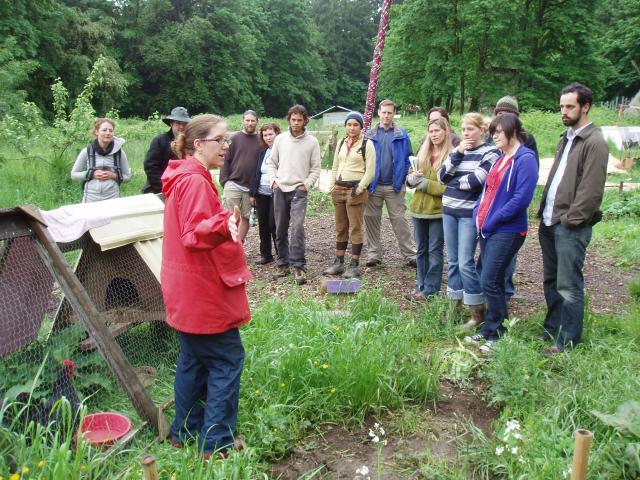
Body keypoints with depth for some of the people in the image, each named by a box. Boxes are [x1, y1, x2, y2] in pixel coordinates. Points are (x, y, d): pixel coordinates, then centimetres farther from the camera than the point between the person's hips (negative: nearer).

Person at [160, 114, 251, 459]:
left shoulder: (185, 179, 13)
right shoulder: (194, 181, -18)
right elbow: (194, 235, -27)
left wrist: (227, 217, 30)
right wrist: (224, 224, -44)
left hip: (190, 292, 10)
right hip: (203, 291, -10)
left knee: (194, 359, 17)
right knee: (227, 359, -1)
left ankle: (185, 431, 29)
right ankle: (216, 442, 7)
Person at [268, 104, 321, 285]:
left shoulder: (312, 142, 3)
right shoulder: (280, 139, 9)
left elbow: (315, 169, 4)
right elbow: (272, 163, 15)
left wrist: (307, 184, -8)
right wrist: (273, 180, 1)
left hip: (299, 190, -3)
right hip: (280, 189, 3)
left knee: (297, 227, -17)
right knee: (280, 229, 8)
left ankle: (298, 266, -14)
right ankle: (283, 264, 18)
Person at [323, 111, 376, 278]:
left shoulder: (367, 144, -3)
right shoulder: (342, 143, 15)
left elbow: (370, 171, -8)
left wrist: (359, 189, -14)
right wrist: (332, 186, 9)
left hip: (355, 191, -6)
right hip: (339, 190, 6)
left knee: (355, 229, -3)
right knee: (340, 228, 11)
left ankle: (354, 265, 2)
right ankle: (339, 262, 19)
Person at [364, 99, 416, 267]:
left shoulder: (402, 135, 3)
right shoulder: (369, 135, 5)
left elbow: (408, 158, 4)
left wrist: (401, 178, -6)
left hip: (394, 186, -2)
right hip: (373, 186, 2)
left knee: (399, 221, -1)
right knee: (371, 220, 5)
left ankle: (410, 255, 6)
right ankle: (373, 254, 16)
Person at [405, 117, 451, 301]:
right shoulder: (423, 153, 10)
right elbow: (411, 179, 14)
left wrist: (424, 183, -15)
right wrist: (412, 178, -9)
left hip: (438, 210, -6)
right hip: (419, 208, 6)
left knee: (435, 251, 2)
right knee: (421, 250, 13)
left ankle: (430, 290, 8)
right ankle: (421, 286, 22)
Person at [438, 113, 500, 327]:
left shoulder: (490, 152, -6)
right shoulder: (459, 149, 13)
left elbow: (474, 181, -18)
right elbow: (442, 176, 2)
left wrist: (454, 182, -1)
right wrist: (457, 154, -7)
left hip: (469, 213, -6)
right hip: (449, 210, 6)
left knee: (465, 263, -8)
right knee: (453, 261, 11)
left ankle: (478, 312, 3)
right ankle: (455, 303, 22)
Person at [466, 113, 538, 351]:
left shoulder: (525, 159, -11)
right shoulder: (500, 159, 15)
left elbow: (521, 198, -20)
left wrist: (492, 220, -17)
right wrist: (478, 212, 3)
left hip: (507, 231, -8)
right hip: (487, 229, 8)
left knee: (489, 282, -8)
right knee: (492, 281, 15)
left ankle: (497, 333, 7)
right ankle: (490, 328, 26)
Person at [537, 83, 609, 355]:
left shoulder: (594, 143, -11)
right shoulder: (566, 139, 17)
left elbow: (591, 190, -17)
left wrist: (570, 220, -17)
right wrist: (545, 212, 12)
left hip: (571, 227, -9)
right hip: (549, 223, 9)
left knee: (568, 286, -2)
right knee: (551, 281, 17)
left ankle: (567, 342, 8)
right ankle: (552, 330, 30)